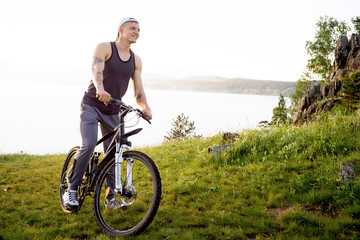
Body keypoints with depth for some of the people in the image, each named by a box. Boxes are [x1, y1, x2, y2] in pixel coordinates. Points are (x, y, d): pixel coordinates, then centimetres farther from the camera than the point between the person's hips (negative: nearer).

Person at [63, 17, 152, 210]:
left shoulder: (136, 61, 7)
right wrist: (100, 89, -48)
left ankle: (110, 197, 16)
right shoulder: (104, 48, -7)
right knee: (89, 145, -21)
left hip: (112, 111, 5)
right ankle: (71, 190, -6)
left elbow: (138, 90, 4)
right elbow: (96, 69, -27)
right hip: (91, 105, -4)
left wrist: (146, 107, -16)